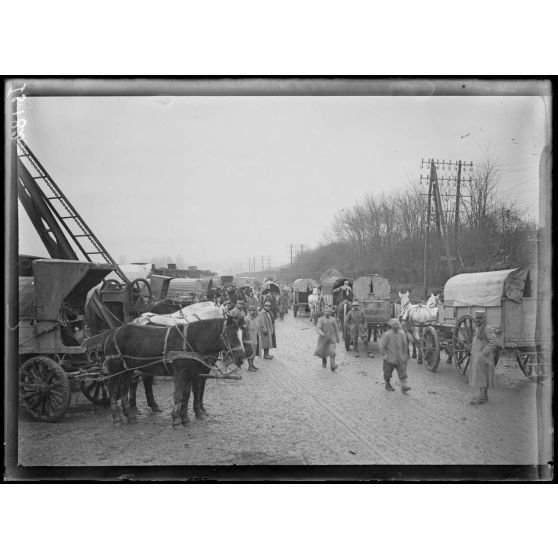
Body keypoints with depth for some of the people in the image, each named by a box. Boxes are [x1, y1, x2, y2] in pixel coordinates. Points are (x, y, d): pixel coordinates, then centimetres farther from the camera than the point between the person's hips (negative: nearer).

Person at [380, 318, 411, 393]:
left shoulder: (402, 334, 2)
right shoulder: (387, 335, -13)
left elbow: (405, 345, 15)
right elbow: (382, 346, -8)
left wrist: (405, 354, 15)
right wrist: (385, 355, -8)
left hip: (400, 358, 3)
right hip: (390, 358, -3)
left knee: (402, 372, -6)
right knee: (388, 372, 9)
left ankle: (404, 386, -7)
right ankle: (388, 385, 28)